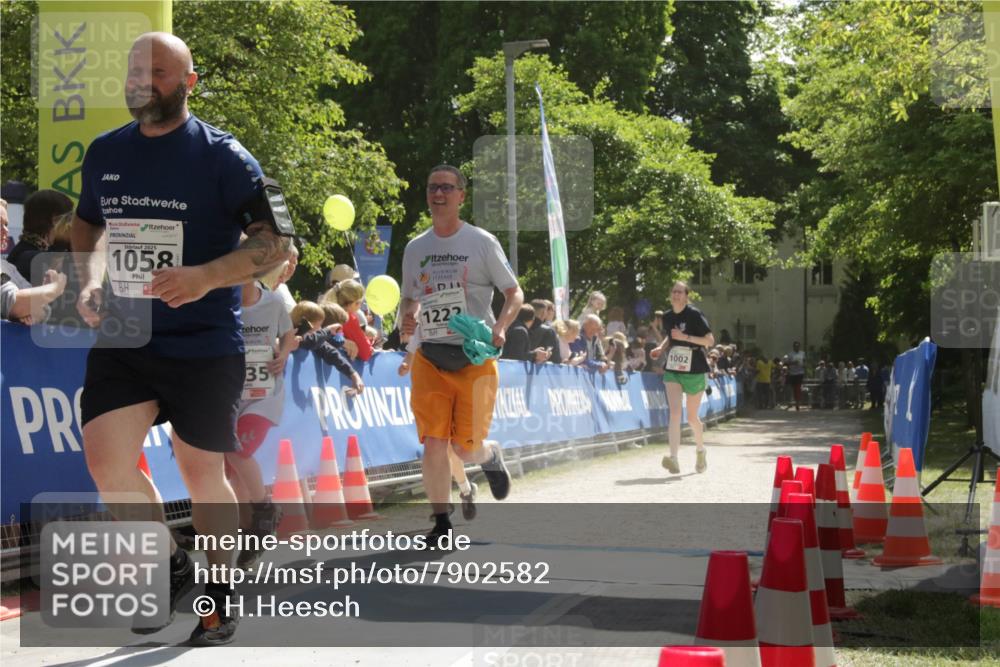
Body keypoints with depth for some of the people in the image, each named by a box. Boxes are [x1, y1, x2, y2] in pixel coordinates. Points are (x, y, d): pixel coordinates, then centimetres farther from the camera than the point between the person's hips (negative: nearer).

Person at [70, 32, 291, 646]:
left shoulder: (221, 155, -9)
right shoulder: (104, 153, 6)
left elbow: (277, 240, -13)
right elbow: (88, 224, 23)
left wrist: (205, 277, -26)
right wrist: (90, 280, 4)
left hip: (204, 344, -4)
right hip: (123, 337, 4)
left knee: (202, 474, 5)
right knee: (106, 461, -9)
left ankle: (222, 596, 26)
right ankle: (172, 568, 15)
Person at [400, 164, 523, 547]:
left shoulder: (482, 242, -1)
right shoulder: (415, 248, 10)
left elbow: (514, 293, 2)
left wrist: (500, 326, -17)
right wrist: (407, 317, -3)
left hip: (475, 356, -3)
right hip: (430, 357, 3)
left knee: (466, 448, -2)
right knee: (433, 444, -9)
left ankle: (492, 457, 35)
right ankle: (441, 523, 3)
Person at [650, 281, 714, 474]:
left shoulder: (694, 315, -10)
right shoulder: (667, 317, 5)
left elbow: (710, 340, -12)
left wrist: (685, 337, -22)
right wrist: (661, 348, 4)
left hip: (694, 371, -3)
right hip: (672, 370, 3)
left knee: (692, 417, 9)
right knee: (674, 412, -15)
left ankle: (700, 451, 38)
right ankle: (674, 458, -24)